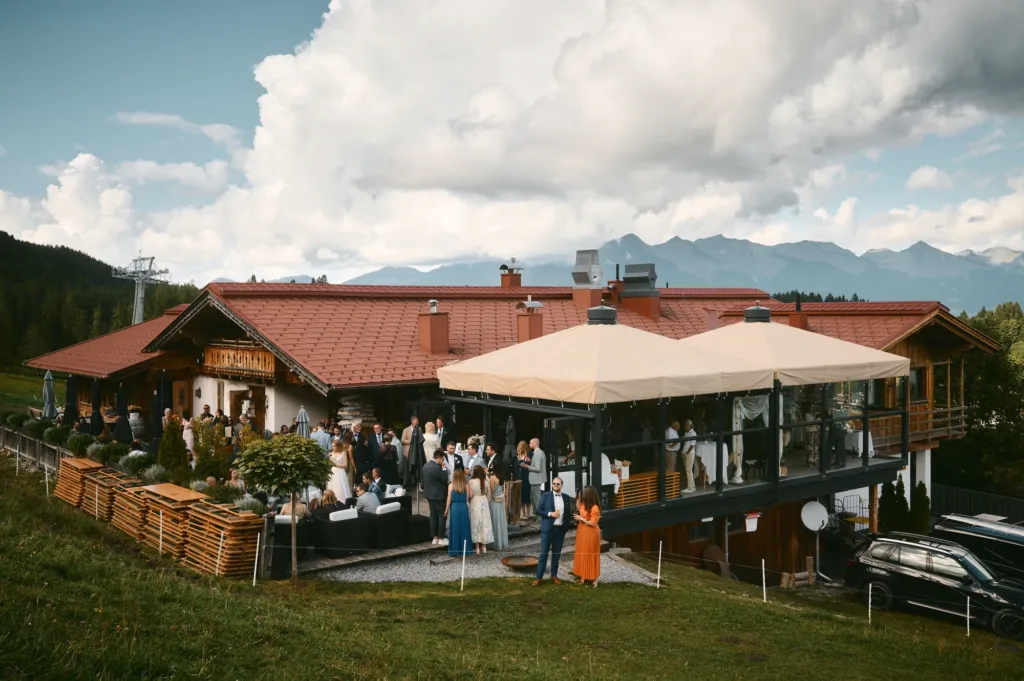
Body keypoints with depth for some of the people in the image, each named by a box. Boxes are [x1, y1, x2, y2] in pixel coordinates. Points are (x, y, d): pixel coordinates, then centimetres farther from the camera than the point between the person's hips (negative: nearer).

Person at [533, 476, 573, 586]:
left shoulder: (566, 497, 6)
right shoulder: (546, 496, -2)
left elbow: (567, 513, 12)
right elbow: (538, 510, -4)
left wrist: (566, 526, 2)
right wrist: (550, 514, -17)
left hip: (560, 529, 3)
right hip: (547, 528, -3)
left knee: (557, 553, 10)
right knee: (544, 553, -1)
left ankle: (554, 575, 21)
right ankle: (539, 577, 4)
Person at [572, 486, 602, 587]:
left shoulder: (594, 508, -25)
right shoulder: (584, 504, 0)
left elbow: (593, 523, -23)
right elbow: (579, 510, 18)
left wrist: (581, 519, -17)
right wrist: (578, 499, 5)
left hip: (590, 533, -8)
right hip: (582, 531, 8)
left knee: (590, 554, 3)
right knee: (583, 554, 15)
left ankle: (593, 577, 15)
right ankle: (584, 575, 25)